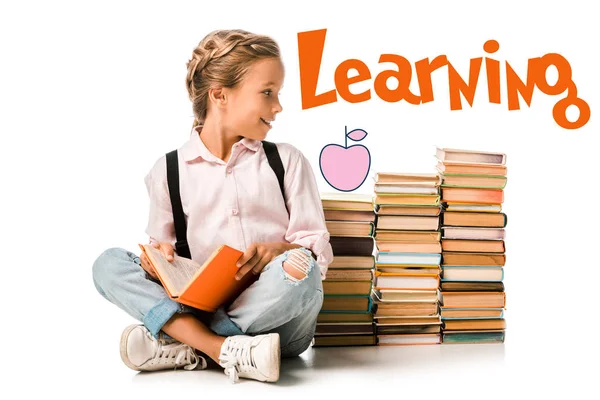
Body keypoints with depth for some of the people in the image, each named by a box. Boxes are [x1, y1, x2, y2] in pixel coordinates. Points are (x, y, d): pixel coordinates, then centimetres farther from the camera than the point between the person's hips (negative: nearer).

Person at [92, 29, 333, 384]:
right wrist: (159, 254, -10)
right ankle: (228, 351, -30)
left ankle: (185, 348, -20)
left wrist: (277, 251, -18)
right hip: (204, 308, 1)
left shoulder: (287, 161, 8)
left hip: (277, 317, -1)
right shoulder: (169, 171, 8)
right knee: (109, 265, -14)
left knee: (299, 266, -34)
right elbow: (160, 246, 14)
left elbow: (318, 248, 3)